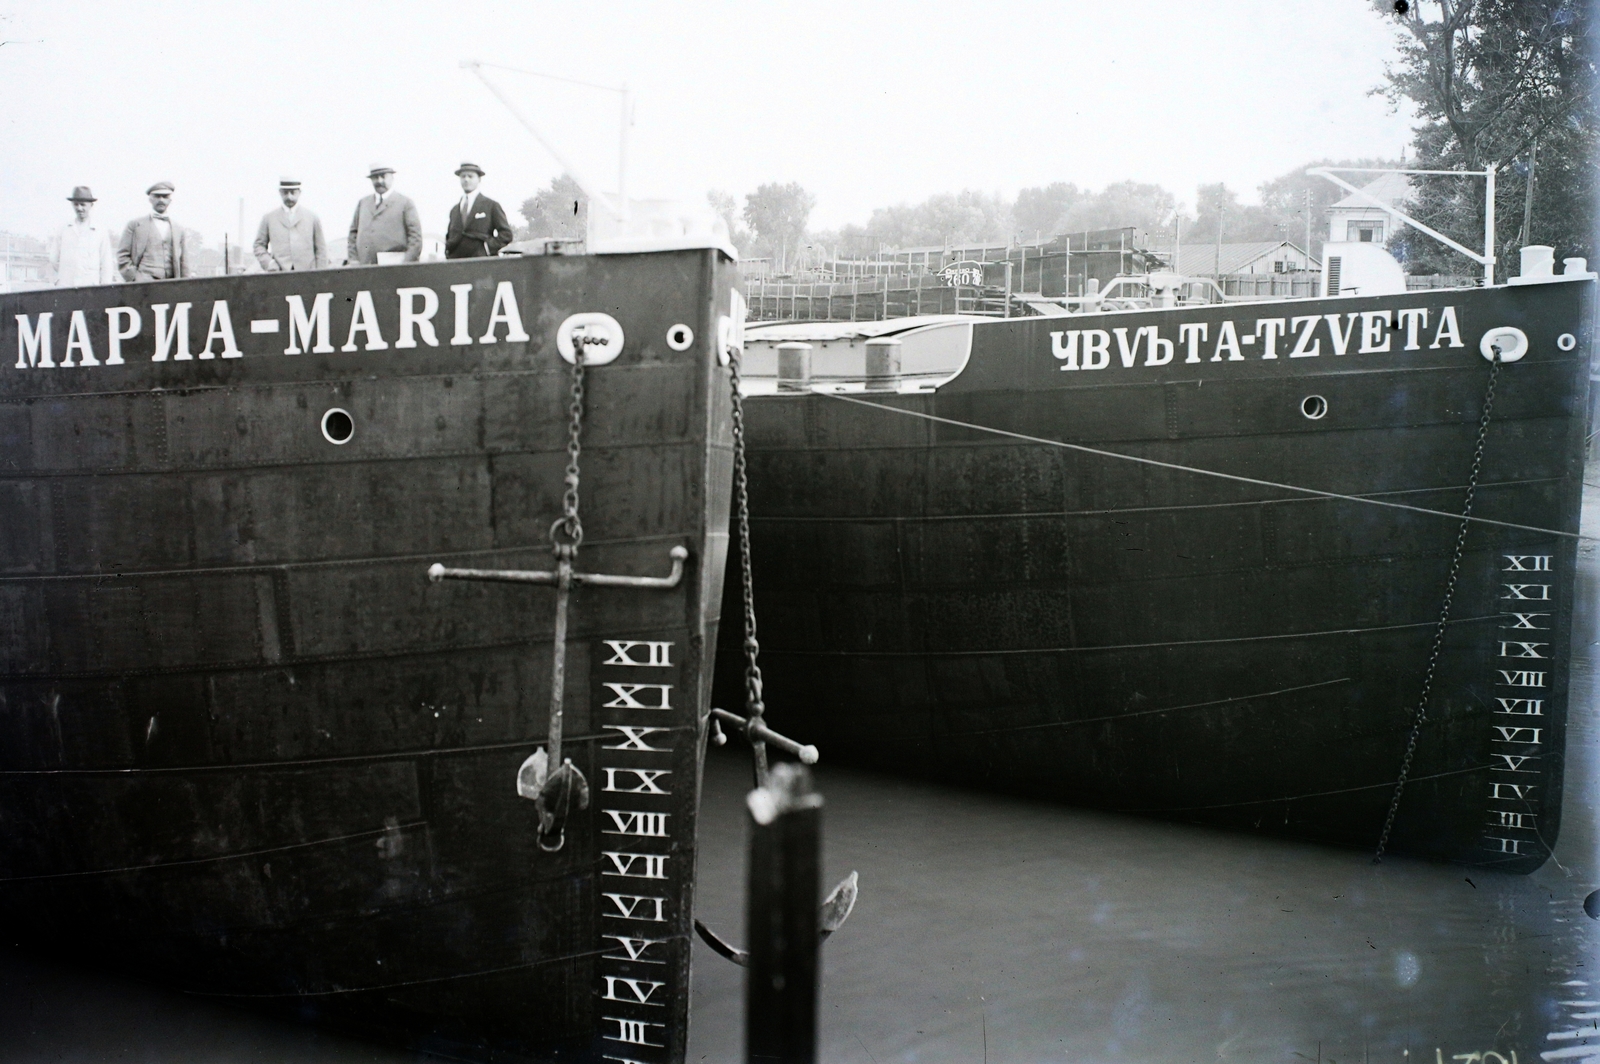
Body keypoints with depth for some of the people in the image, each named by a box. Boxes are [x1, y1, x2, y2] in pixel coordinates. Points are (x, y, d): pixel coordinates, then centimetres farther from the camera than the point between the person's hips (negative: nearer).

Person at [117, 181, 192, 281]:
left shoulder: (178, 229, 20)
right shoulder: (135, 224, 12)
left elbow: (184, 262, 18)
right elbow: (122, 255, 9)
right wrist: (134, 278, -3)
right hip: (144, 284, -3)